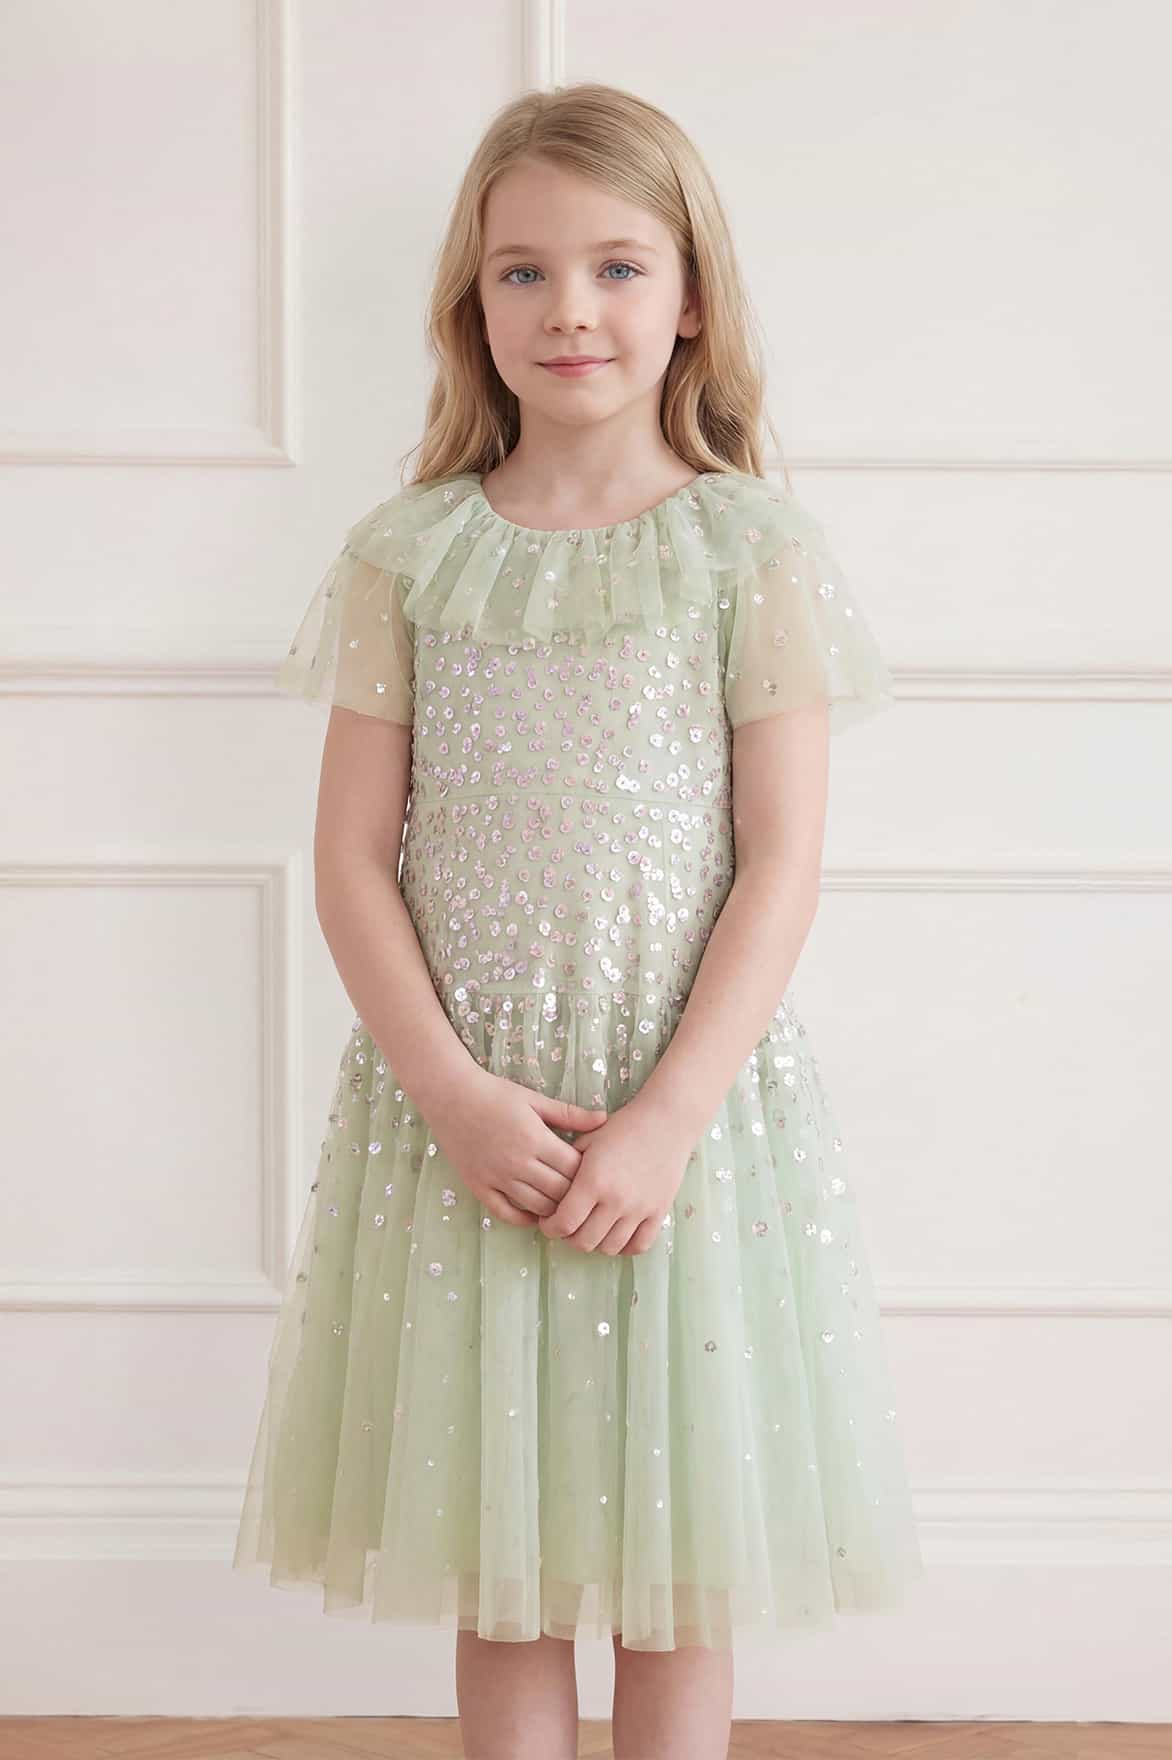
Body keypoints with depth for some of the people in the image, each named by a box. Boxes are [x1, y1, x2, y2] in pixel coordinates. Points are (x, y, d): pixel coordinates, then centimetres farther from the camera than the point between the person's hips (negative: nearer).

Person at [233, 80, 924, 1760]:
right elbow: (352, 857, 0)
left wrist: (666, 1118, -14)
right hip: (462, 1103, 2)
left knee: (679, 1553, 10)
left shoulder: (754, 549, -3)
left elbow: (782, 864, -6)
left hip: (693, 1099, -1)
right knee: (496, 1553, 11)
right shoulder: (406, 552, 2)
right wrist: (452, 1090, -12)